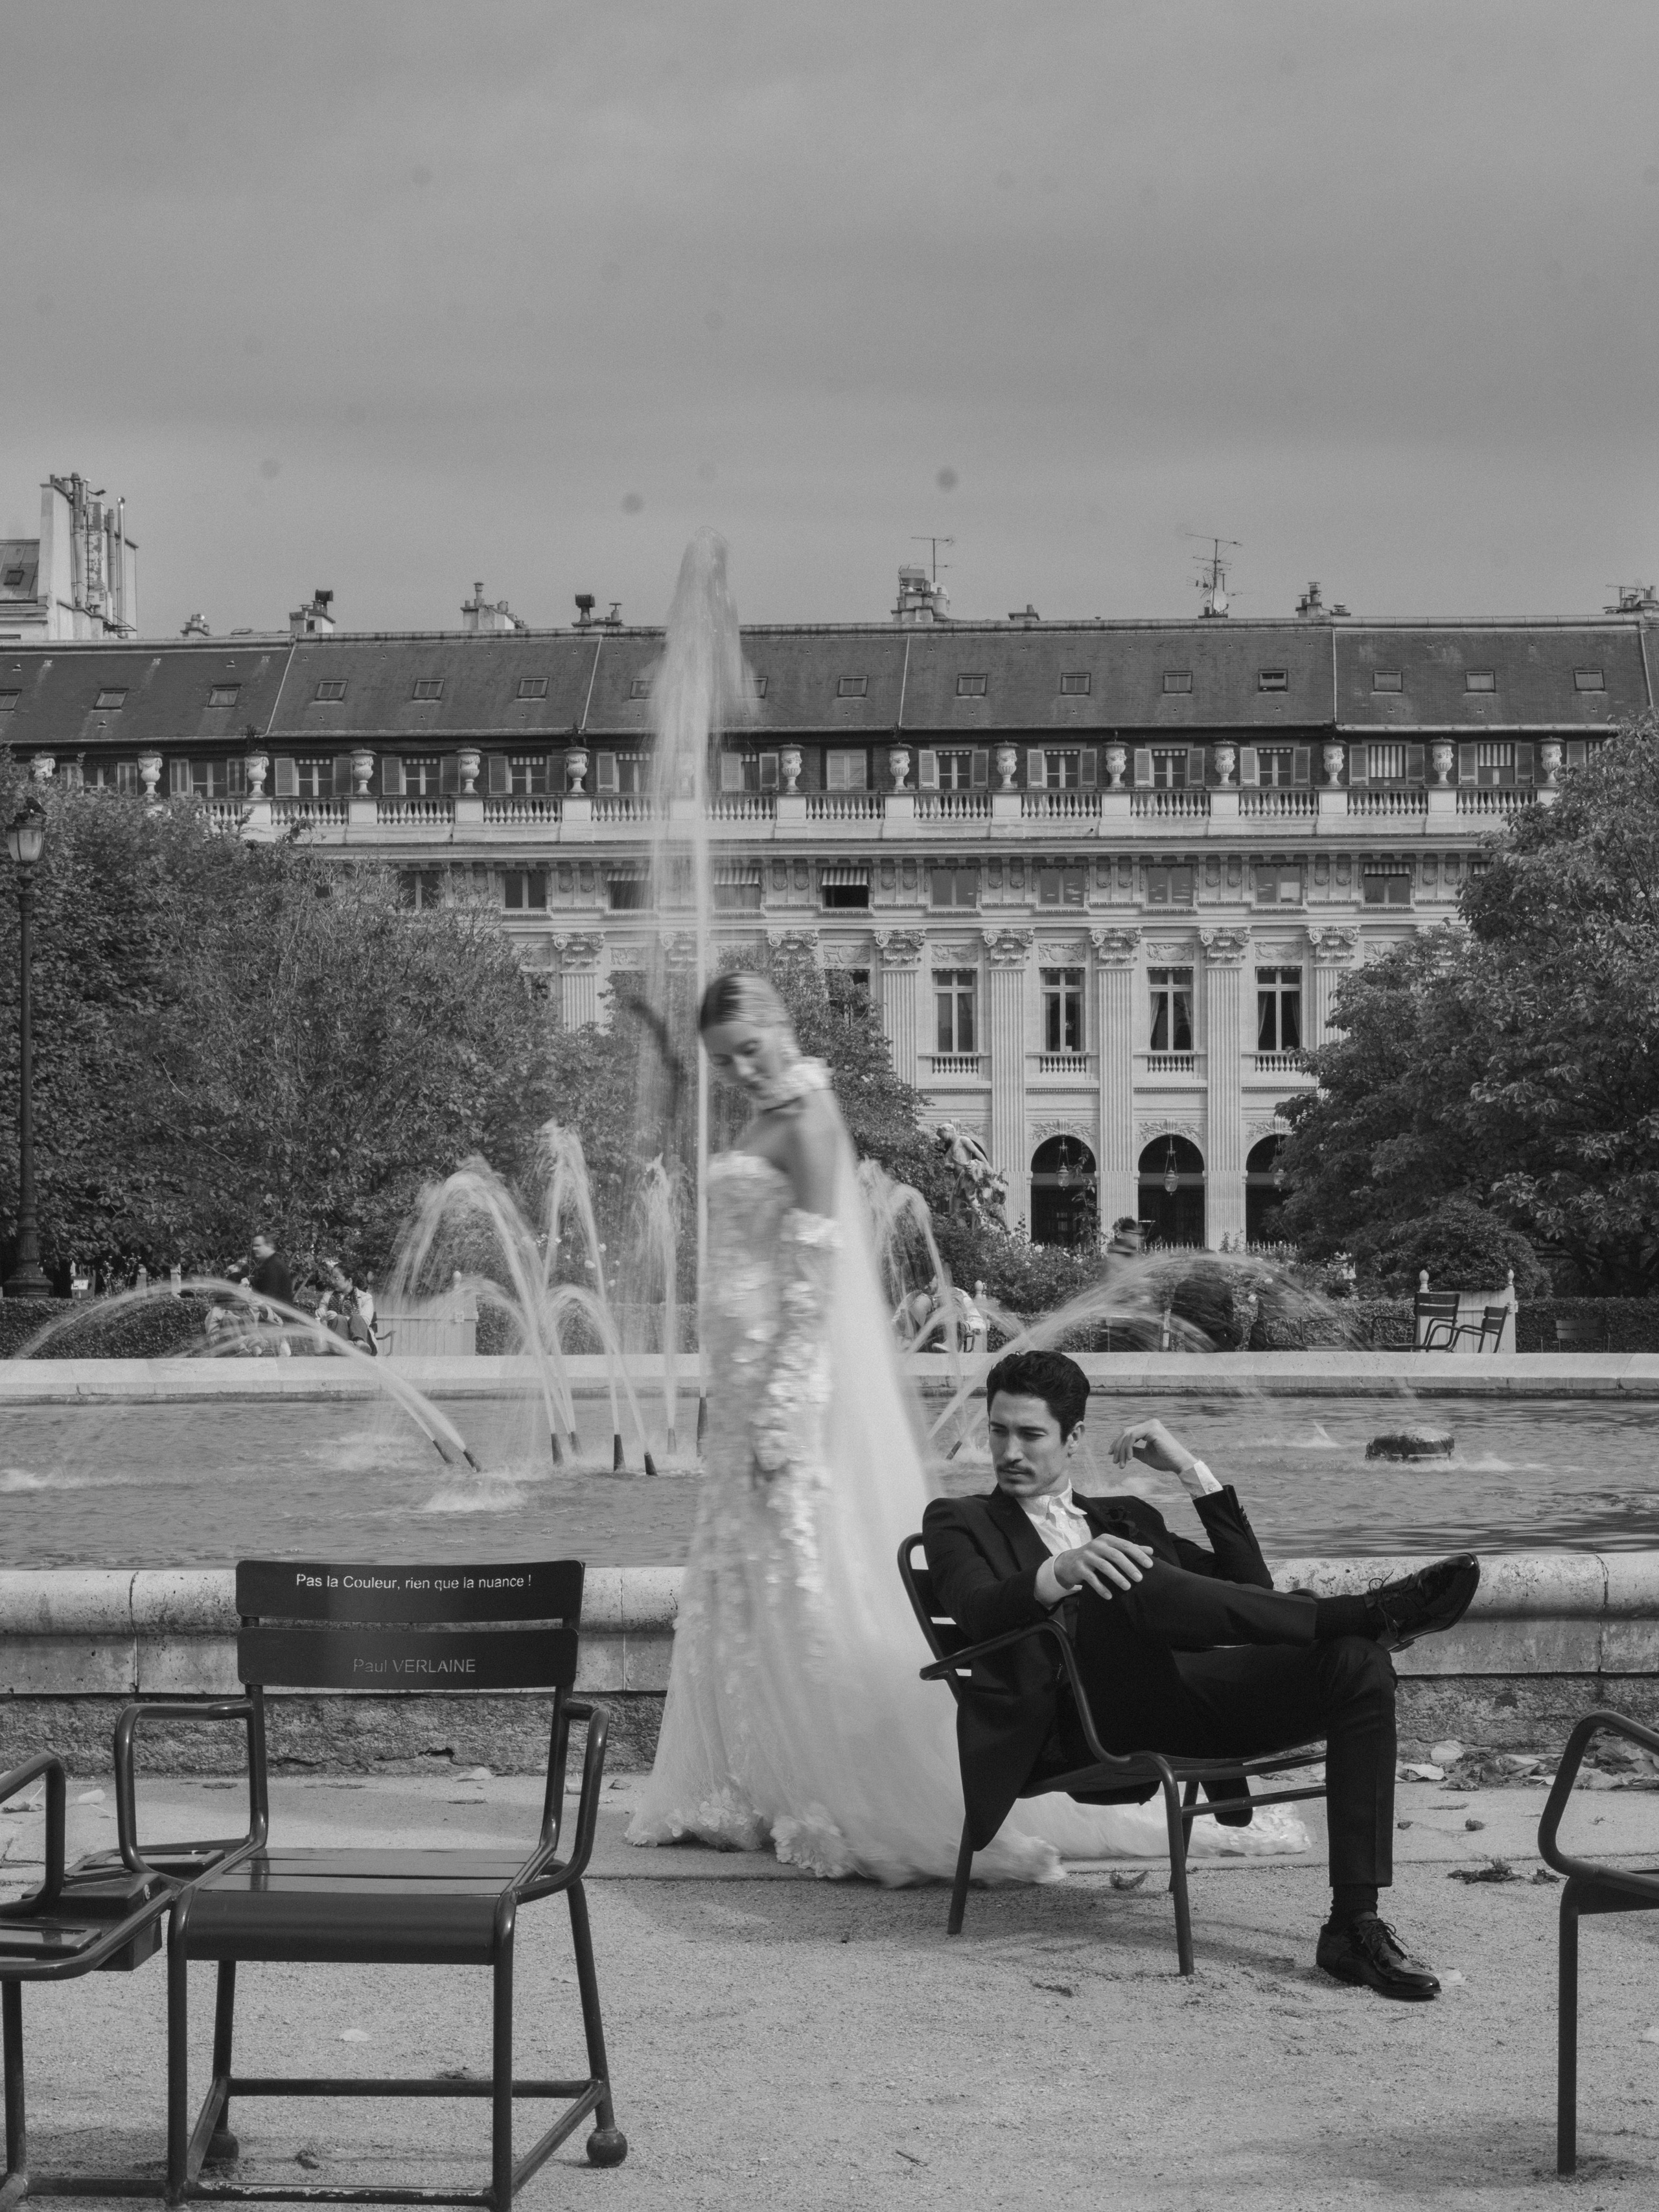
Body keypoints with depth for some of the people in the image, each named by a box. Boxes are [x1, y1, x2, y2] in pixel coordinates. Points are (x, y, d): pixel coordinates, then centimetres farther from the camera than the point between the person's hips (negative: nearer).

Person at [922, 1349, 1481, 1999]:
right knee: (1125, 1582, -37)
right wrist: (1060, 1572, -24)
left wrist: (1192, 1472, 13)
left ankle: (1355, 1925, -29)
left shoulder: (1124, 1517, 32)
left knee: (1359, 1666, -20)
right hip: (1072, 1718, -5)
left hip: (1187, 1696, 5)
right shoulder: (960, 1521, 20)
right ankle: (1360, 1613, -33)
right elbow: (978, 1611, -4)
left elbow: (1248, 1587, 22)